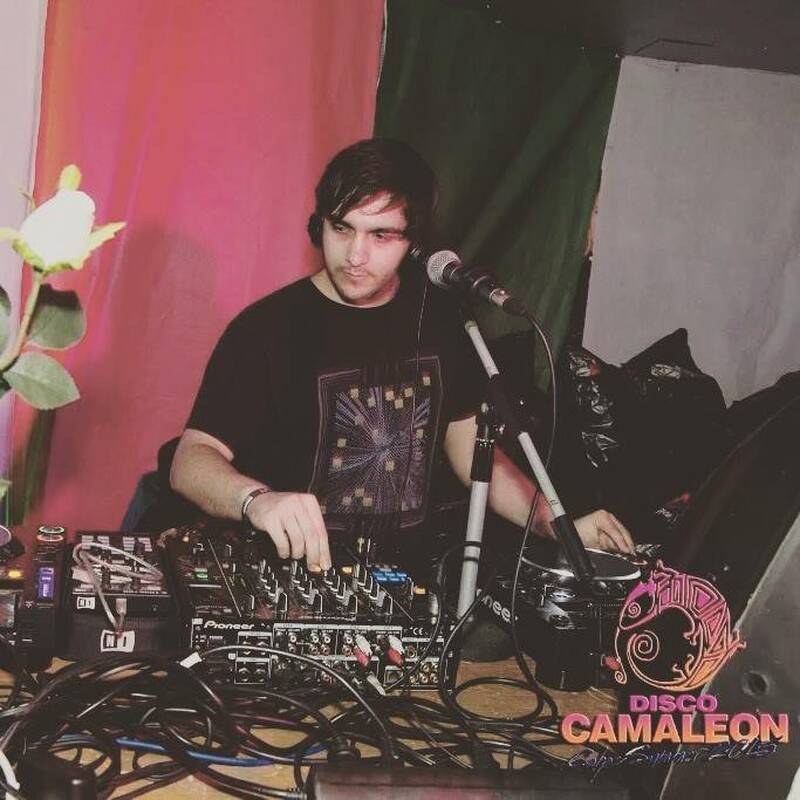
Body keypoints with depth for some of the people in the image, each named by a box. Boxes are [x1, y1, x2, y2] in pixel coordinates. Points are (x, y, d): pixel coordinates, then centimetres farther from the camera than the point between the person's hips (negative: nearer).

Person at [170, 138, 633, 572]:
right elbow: (192, 459, -12)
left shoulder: (438, 317, 8)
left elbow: (469, 447, 15)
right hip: (290, 567, -3)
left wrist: (562, 527, 2)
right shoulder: (268, 327, -7)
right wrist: (256, 499, -34)